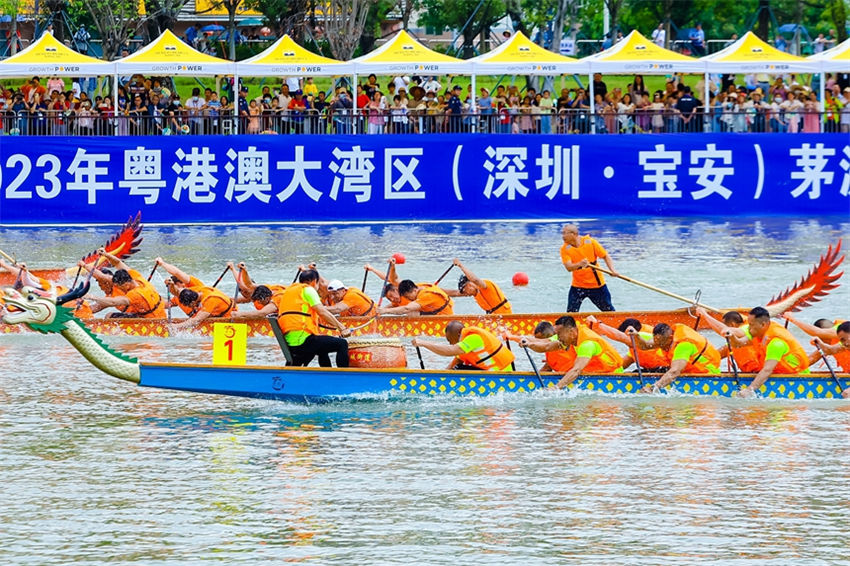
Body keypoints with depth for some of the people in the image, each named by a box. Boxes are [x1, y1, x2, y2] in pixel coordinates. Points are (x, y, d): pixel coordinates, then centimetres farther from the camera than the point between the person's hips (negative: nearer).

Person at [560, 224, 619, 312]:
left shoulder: (590, 242, -9)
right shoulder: (565, 249, -8)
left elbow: (606, 256, -3)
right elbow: (569, 267, -21)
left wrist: (612, 270, -19)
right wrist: (580, 264, -42)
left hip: (597, 284, 0)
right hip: (578, 286, 0)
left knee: (609, 311, 9)